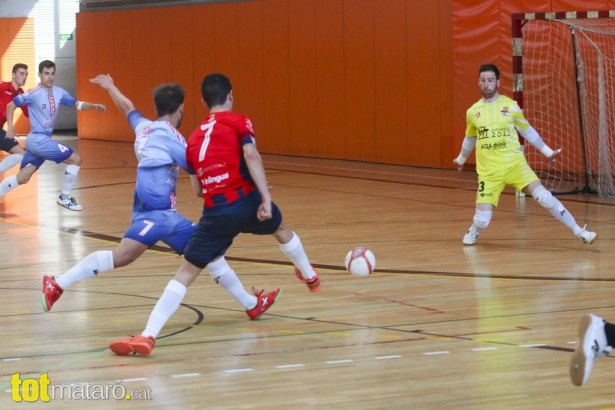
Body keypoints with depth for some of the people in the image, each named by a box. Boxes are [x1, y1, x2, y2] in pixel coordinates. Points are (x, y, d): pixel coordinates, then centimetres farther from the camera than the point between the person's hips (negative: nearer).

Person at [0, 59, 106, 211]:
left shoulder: (59, 93, 5)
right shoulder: (34, 93, -15)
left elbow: (77, 104, 9)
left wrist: (94, 106, -9)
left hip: (40, 140, 8)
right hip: (38, 140, -8)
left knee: (23, 178, 10)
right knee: (76, 159, -8)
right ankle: (64, 198, 3)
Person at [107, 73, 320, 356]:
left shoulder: (194, 138, 18)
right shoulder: (239, 122, 5)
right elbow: (251, 155, -14)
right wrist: (266, 198, -19)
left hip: (215, 213, 1)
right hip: (246, 200, -1)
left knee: (185, 273, 1)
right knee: (281, 230, 33)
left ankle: (148, 336, -13)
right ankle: (310, 277, 56)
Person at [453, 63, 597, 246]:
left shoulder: (510, 106, 0)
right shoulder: (473, 112, 5)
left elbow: (527, 131, 14)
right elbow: (470, 138, 25)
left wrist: (548, 152, 16)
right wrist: (461, 159, 40)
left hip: (515, 164, -1)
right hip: (489, 171, 1)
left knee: (543, 196, -18)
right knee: (483, 219, -10)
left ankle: (579, 231, -7)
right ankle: (473, 231, 27)